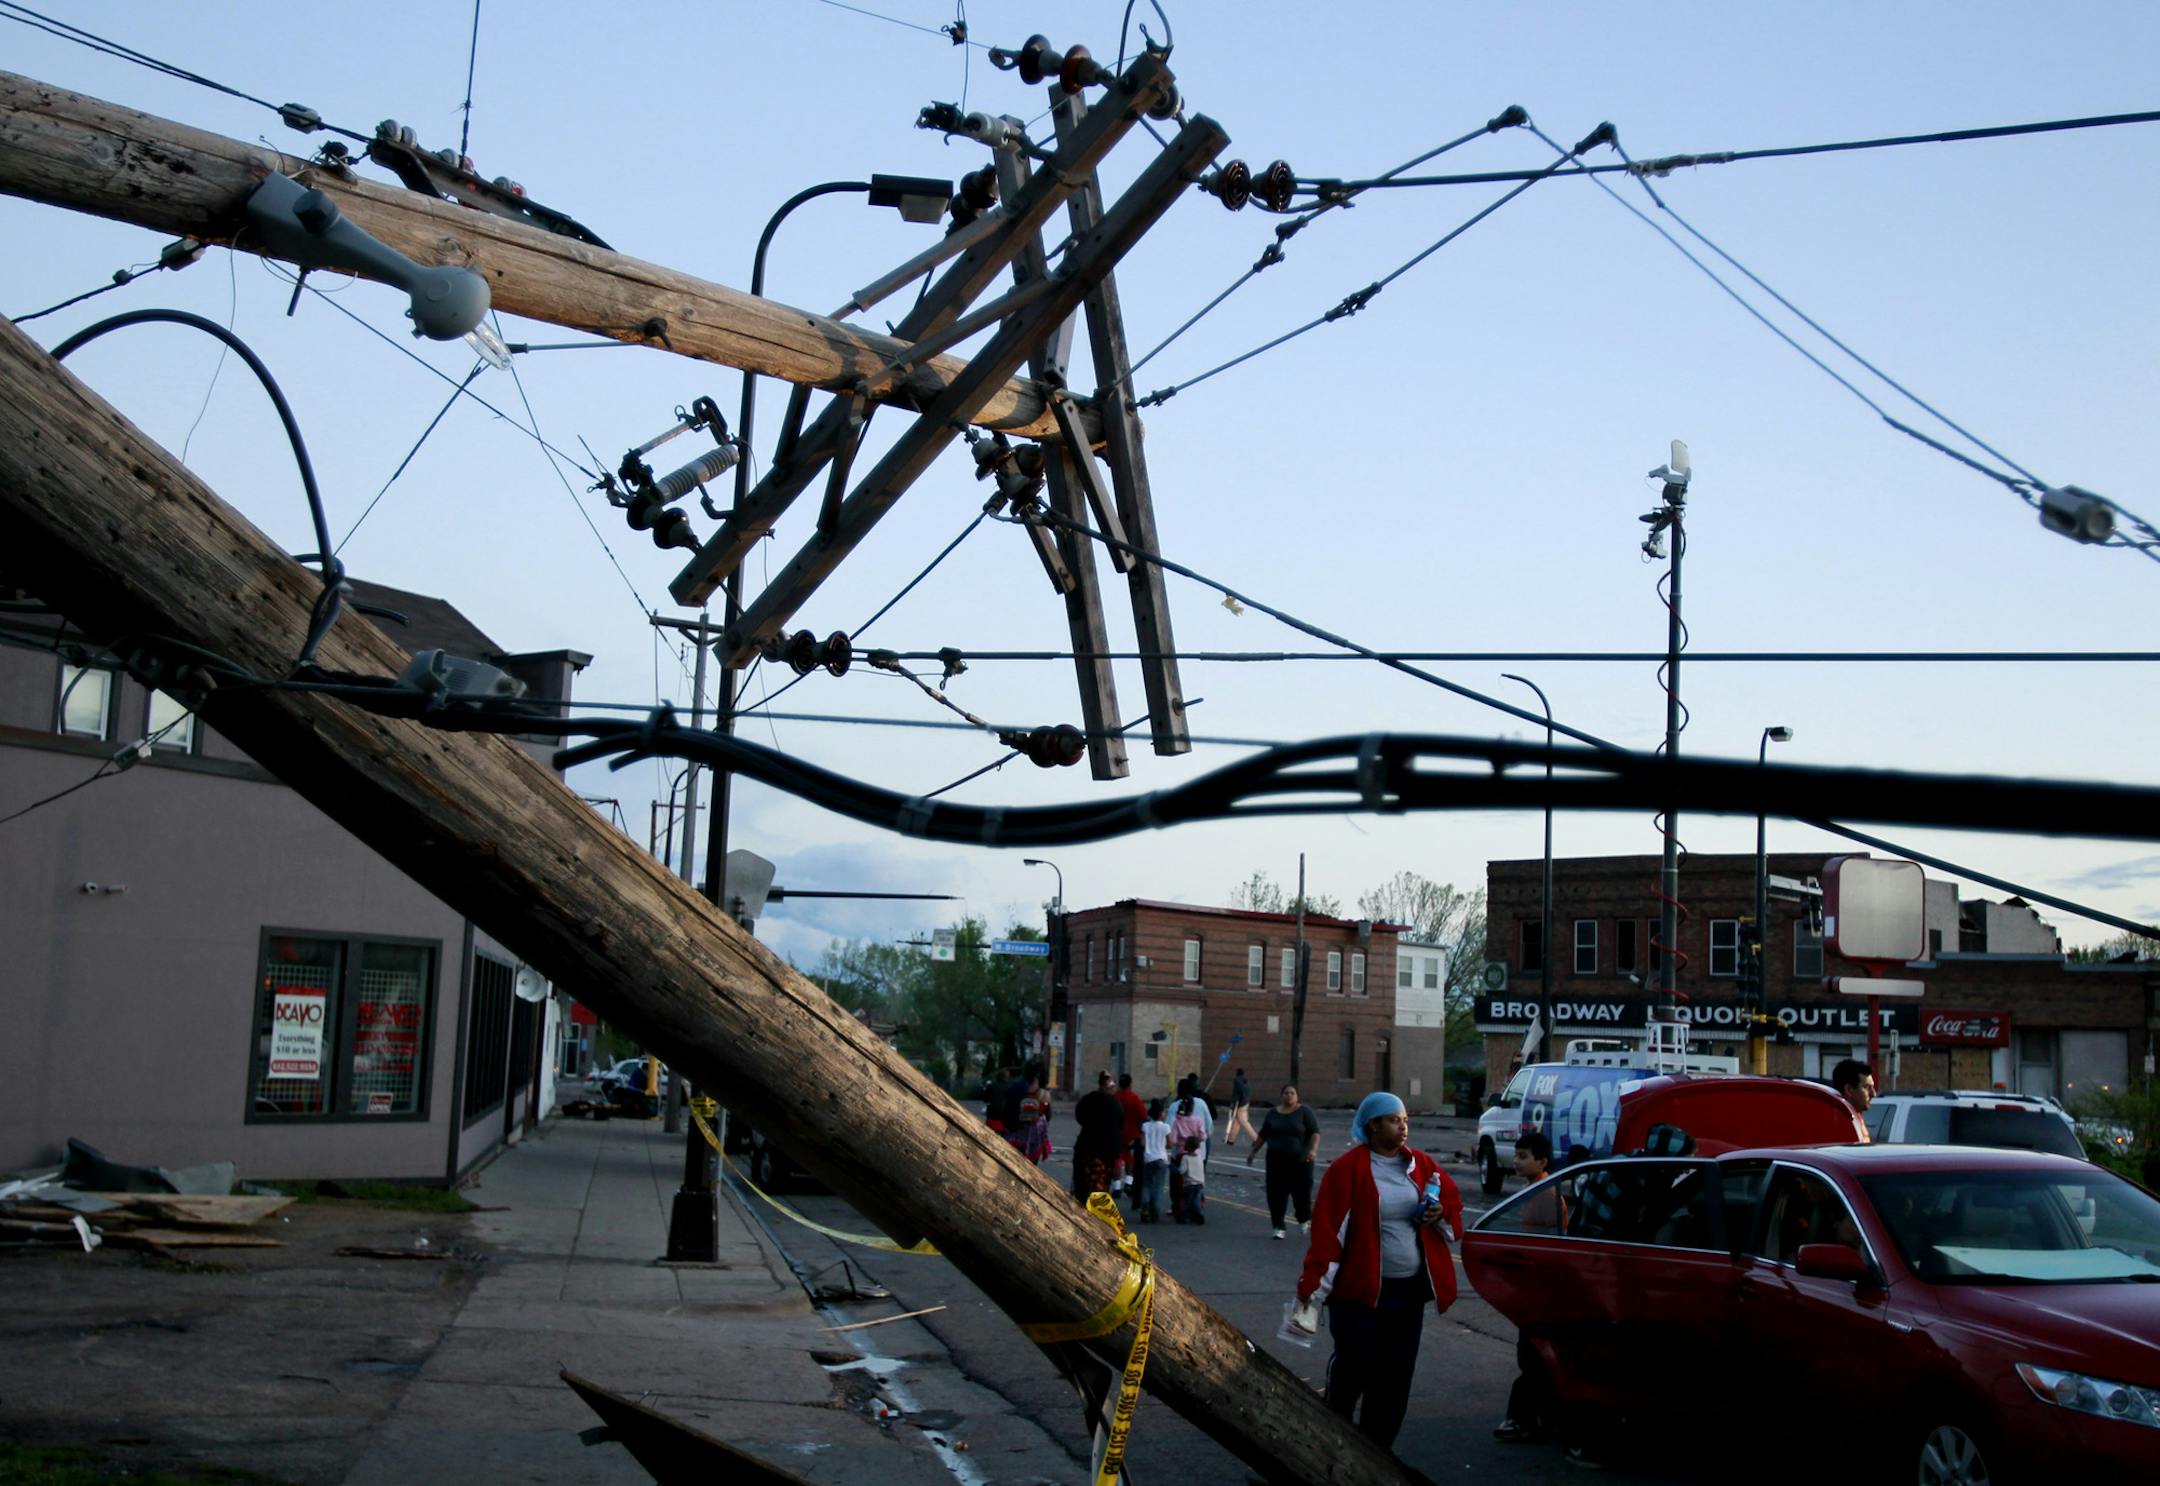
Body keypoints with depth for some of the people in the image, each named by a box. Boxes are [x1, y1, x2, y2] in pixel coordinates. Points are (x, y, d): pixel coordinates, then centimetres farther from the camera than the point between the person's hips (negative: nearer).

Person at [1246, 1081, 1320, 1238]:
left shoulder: (1304, 1112, -1)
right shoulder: (1273, 1113, 9)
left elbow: (1315, 1132, -8)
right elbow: (1263, 1135, 17)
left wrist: (1313, 1149, -23)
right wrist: (1253, 1151, 17)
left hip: (1300, 1160, -3)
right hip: (1277, 1160, 3)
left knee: (1302, 1191, 1)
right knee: (1276, 1194, -2)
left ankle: (1304, 1220, 28)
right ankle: (1278, 1227, 4)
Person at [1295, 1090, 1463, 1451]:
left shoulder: (1422, 1165, 7)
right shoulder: (1348, 1168, -10)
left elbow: (1452, 1202, 20)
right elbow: (1329, 1228, -14)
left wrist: (1441, 1214, -4)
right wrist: (1314, 1284, -17)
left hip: (1409, 1289, 5)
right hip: (1360, 1288, -5)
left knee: (1396, 1374, 8)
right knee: (1354, 1367, -2)